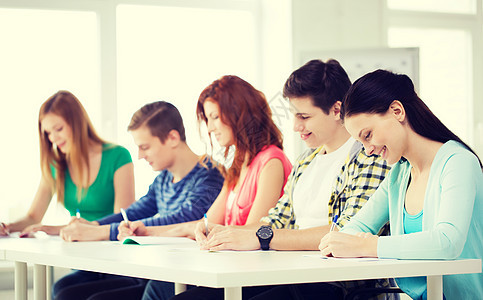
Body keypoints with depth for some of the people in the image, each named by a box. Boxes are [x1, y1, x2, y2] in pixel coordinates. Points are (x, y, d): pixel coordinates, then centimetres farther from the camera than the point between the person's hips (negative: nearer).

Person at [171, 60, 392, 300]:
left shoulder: (368, 157, -7)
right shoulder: (306, 160, 24)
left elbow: (348, 234, -21)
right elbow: (278, 221, 23)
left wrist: (261, 238, -21)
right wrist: (224, 234, 3)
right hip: (291, 276, 8)